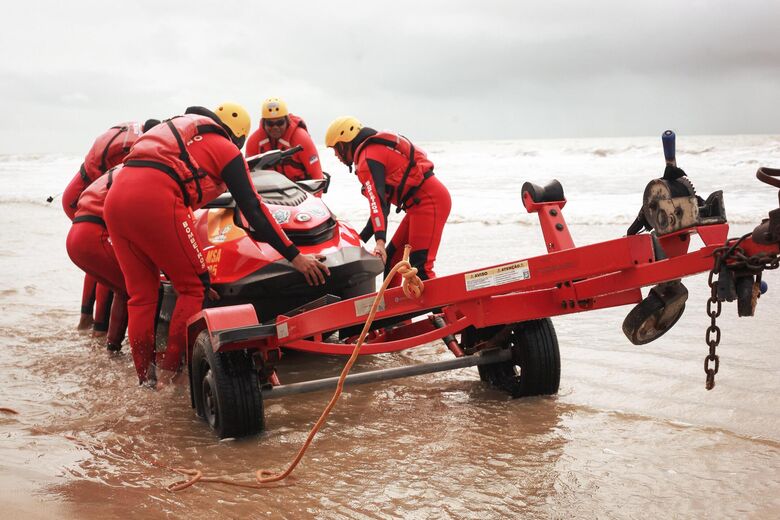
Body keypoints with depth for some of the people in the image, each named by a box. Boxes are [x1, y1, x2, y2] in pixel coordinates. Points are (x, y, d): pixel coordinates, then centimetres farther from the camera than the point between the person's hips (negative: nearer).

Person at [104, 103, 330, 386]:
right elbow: (253, 209, 6)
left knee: (141, 297, 13)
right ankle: (168, 375, 6)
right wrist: (294, 255, 8)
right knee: (192, 288, 8)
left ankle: (145, 383, 16)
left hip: (116, 196, 7)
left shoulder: (176, 132, 36)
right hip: (154, 200, -7)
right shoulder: (225, 148, 15)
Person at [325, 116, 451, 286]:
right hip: (422, 202, 10)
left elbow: (377, 201, -25)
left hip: (428, 200, -10)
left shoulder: (367, 158, -9)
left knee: (420, 265, -17)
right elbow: (382, 200, 24)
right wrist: (361, 238, 22)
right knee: (391, 257, 17)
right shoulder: (377, 148, 22)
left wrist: (380, 240, -35)